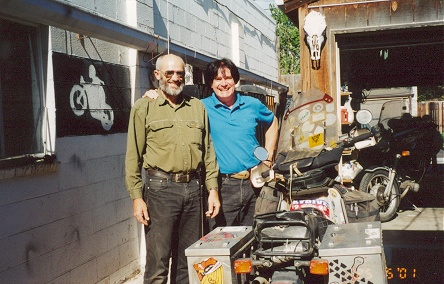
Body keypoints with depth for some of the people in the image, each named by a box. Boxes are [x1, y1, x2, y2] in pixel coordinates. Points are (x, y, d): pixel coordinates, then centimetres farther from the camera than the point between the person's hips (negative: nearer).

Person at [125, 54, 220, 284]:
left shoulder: (197, 107, 14)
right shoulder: (144, 107, 3)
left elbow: (208, 151, 14)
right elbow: (133, 156, -1)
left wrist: (213, 189, 8)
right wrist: (137, 197, -7)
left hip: (193, 188, 4)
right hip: (161, 189, -4)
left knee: (187, 261, 12)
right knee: (158, 263, -3)